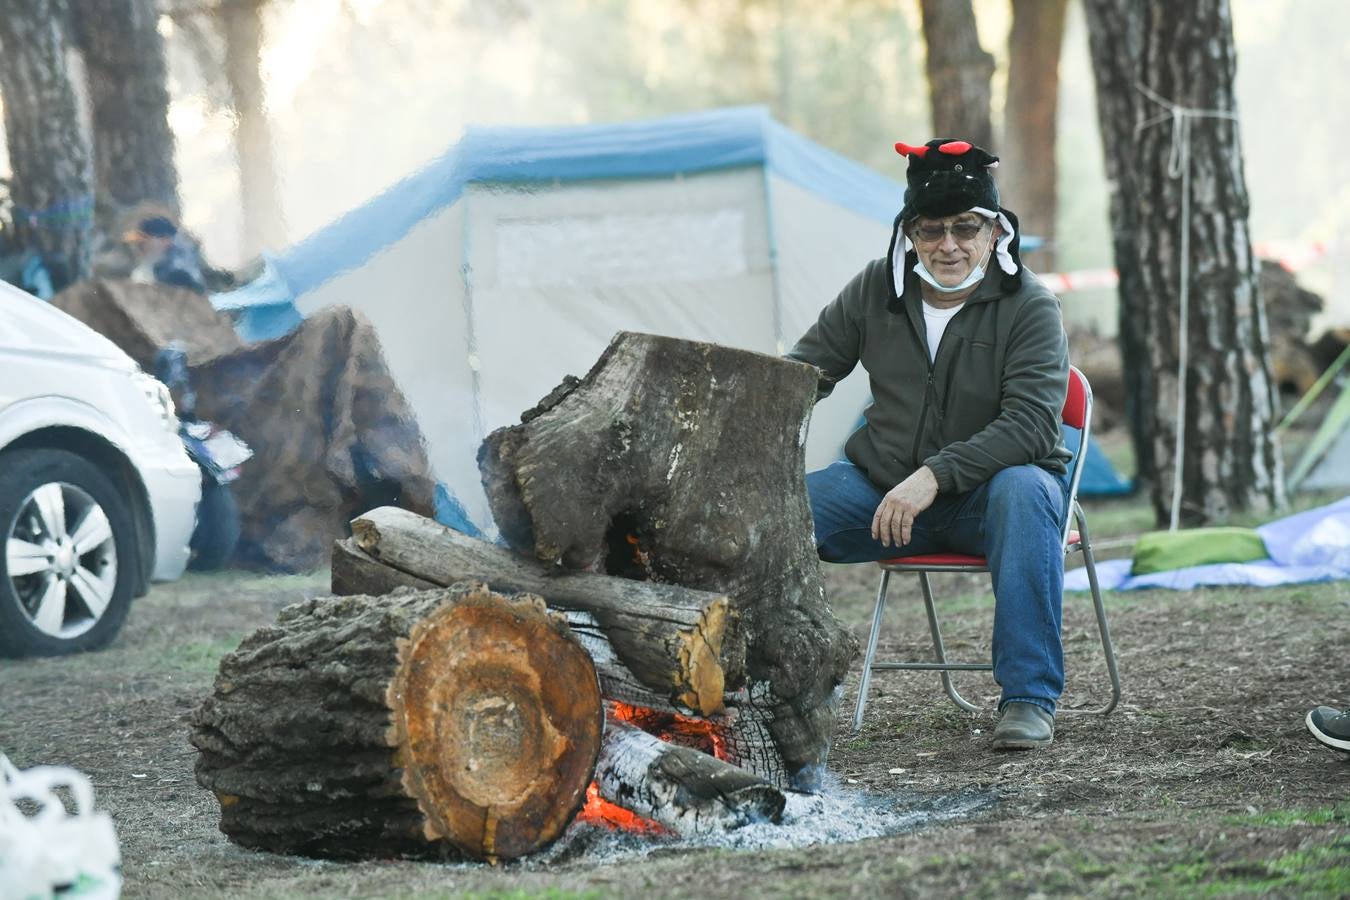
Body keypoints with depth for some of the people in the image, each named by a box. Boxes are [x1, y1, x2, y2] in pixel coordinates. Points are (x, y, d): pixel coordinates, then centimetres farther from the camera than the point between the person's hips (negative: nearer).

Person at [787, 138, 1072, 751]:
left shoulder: (1029, 308, -13)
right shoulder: (876, 290, 0)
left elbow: (1029, 424, -25)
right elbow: (805, 372, 10)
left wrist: (934, 476, -35)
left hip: (990, 490, -4)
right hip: (881, 487, 4)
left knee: (1024, 492, -39)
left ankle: (1029, 699, -35)